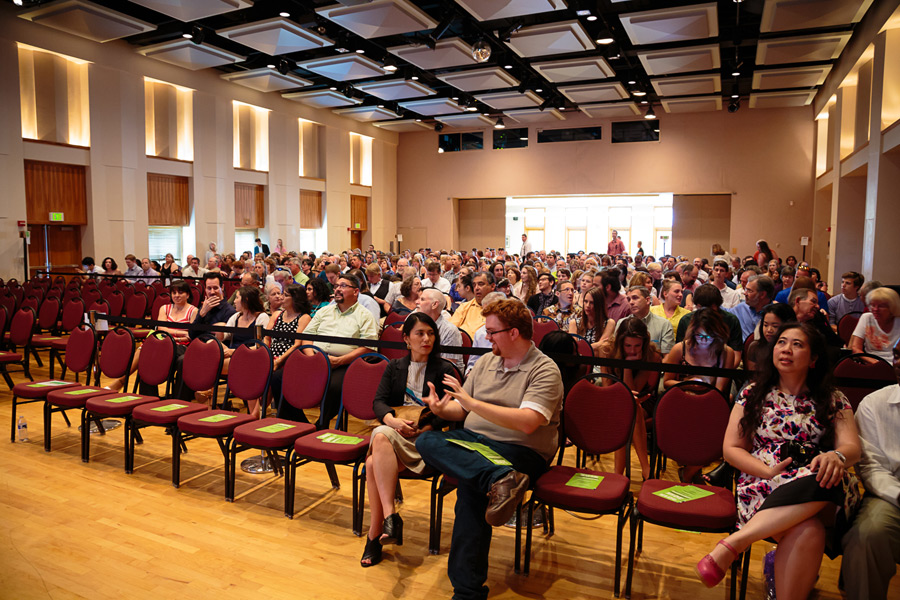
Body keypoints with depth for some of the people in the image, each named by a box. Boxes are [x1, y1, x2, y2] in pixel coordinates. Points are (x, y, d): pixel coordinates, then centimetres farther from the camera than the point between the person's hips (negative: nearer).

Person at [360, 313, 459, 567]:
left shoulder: (445, 370, 7)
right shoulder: (394, 367, 19)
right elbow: (379, 402, 6)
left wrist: (422, 429, -17)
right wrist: (393, 421, -15)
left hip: (426, 438, -4)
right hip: (393, 430, 4)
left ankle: (375, 535, -26)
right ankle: (390, 516, -31)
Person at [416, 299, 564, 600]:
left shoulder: (545, 371, -6)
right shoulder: (486, 361, 15)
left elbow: (527, 422, -21)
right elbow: (460, 409, 17)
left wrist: (472, 402, -22)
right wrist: (442, 409, -7)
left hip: (520, 452, -6)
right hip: (472, 440, 7)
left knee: (472, 486, -34)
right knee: (426, 441, -23)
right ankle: (501, 479, -39)